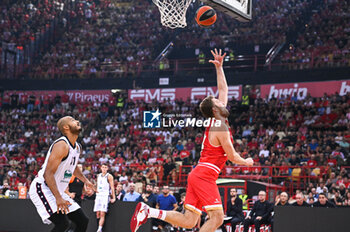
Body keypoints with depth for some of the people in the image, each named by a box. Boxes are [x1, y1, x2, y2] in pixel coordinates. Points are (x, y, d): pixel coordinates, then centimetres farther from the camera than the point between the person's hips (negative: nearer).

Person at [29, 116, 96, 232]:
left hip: (57, 191, 10)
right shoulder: (62, 145, -20)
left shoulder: (77, 148, 10)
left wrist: (85, 180, 22)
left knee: (83, 221, 6)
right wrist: (58, 198, -34)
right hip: (42, 188, -10)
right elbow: (48, 174, -27)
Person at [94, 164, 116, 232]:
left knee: (102, 214, -15)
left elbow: (112, 187, -4)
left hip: (105, 196, -6)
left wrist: (113, 198, -9)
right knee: (97, 214, 0)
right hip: (98, 196, 6)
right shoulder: (98, 176, 16)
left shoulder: (109, 176, -2)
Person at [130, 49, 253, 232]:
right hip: (205, 174, -9)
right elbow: (232, 157, -6)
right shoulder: (221, 128, -10)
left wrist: (219, 68, 26)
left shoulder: (217, 122, 17)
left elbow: (223, 90, 28)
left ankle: (147, 211, -1)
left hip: (198, 175, 9)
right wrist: (247, 162, 13)